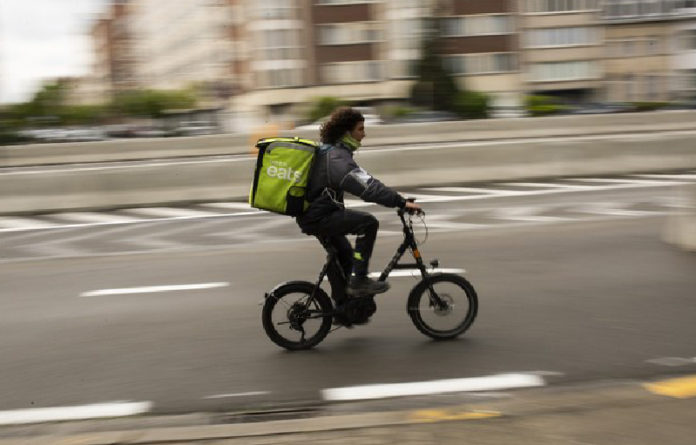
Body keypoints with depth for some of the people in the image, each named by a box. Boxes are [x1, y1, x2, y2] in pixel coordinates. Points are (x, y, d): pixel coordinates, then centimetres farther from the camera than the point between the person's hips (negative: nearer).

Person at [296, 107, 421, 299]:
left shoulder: (328, 150, 12)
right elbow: (367, 186, -31)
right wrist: (402, 202, -33)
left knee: (344, 255, 24)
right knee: (368, 222, -20)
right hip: (319, 217, -11)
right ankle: (358, 280, -14)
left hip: (312, 215, 11)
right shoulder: (338, 157, -21)